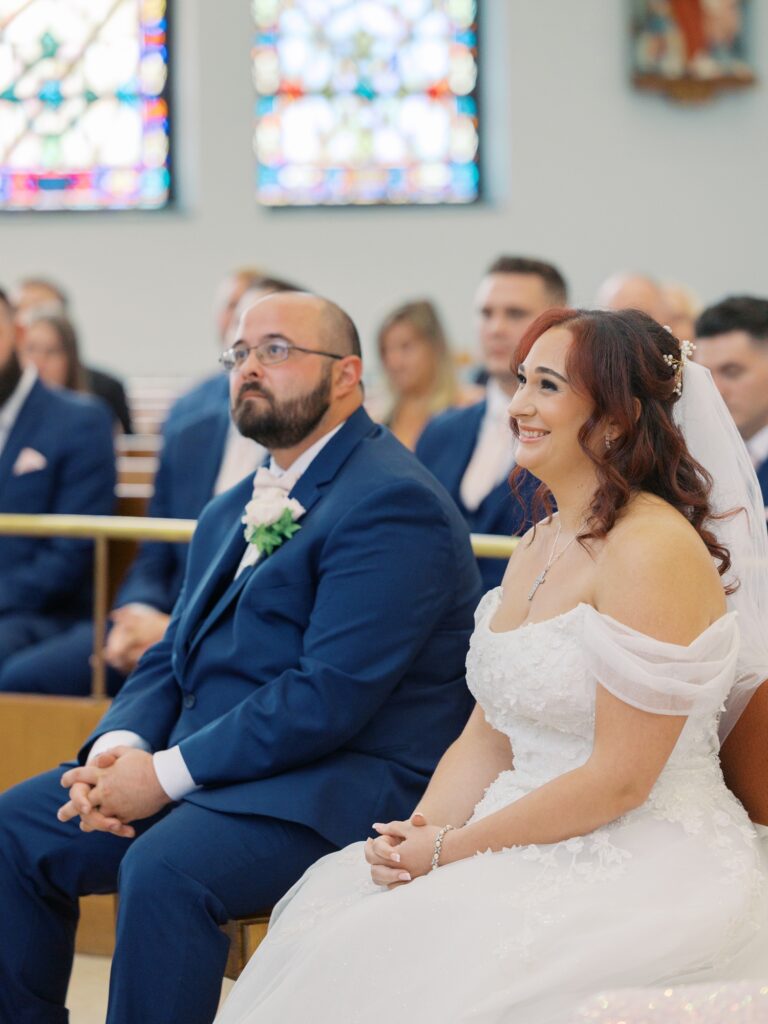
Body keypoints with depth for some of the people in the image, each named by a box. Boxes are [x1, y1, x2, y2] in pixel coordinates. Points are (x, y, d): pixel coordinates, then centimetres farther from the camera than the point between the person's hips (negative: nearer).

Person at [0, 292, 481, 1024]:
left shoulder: (393, 503, -13)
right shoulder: (231, 512, 18)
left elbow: (333, 695, -21)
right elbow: (172, 658, 17)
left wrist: (168, 774, -19)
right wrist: (120, 746, -5)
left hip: (341, 786, -9)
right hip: (201, 769, 9)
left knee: (166, 866, -33)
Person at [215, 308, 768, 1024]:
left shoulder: (654, 550, -16)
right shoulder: (537, 546, 13)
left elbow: (618, 779, -18)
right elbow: (489, 737, 13)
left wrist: (449, 849, -13)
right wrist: (419, 831, -6)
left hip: (644, 872, -8)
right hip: (536, 849, 8)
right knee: (327, 906, -9)